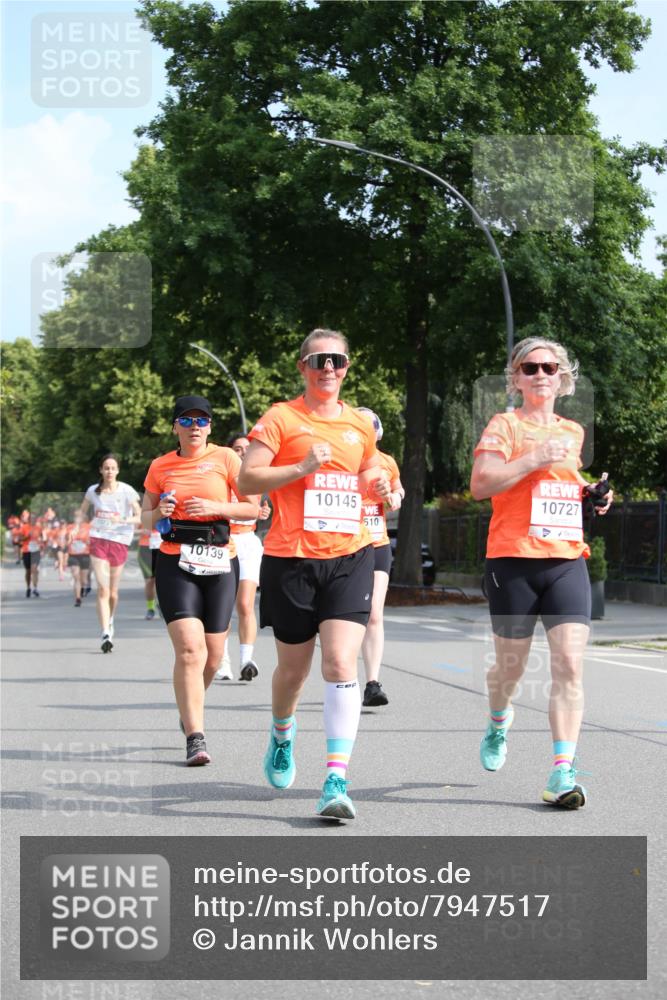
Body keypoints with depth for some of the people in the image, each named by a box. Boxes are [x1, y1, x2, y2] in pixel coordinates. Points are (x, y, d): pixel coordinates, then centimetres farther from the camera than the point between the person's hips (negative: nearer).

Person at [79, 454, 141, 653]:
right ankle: (106, 634, -20)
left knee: (113, 592, 9)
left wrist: (123, 520, -21)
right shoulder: (93, 491, 6)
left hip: (119, 541, 0)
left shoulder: (126, 491, -2)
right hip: (98, 539, 0)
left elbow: (140, 517, -4)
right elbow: (82, 510, 23)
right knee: (102, 589, -14)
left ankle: (110, 620, 40)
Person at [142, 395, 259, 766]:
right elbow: (146, 518, 16)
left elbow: (253, 507, 1)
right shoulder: (161, 466, 9)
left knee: (213, 654, 6)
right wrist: (159, 513, -6)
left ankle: (191, 704, 38)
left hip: (219, 562, 1)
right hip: (175, 562, 0)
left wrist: (215, 507, -14)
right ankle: (195, 738, -14)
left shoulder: (225, 458, 3)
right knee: (189, 649, -16)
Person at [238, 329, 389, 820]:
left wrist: (378, 486, 7)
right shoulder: (281, 418, -1)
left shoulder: (361, 425, 12)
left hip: (350, 558, 2)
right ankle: (282, 733, 45)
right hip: (291, 559, -2)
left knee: (341, 664, -13)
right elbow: (247, 479, -9)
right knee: (294, 667, 11)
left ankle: (337, 780, -15)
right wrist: (302, 467, -19)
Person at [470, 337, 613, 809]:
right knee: (511, 664, 8)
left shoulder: (573, 431, 16)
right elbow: (481, 484, -14)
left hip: (567, 561, 3)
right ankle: (499, 720, 43)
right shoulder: (505, 425, 0)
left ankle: (562, 773, -12)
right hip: (514, 561, -3)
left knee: (570, 663, -12)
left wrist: (590, 492, 11)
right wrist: (538, 457, -17)